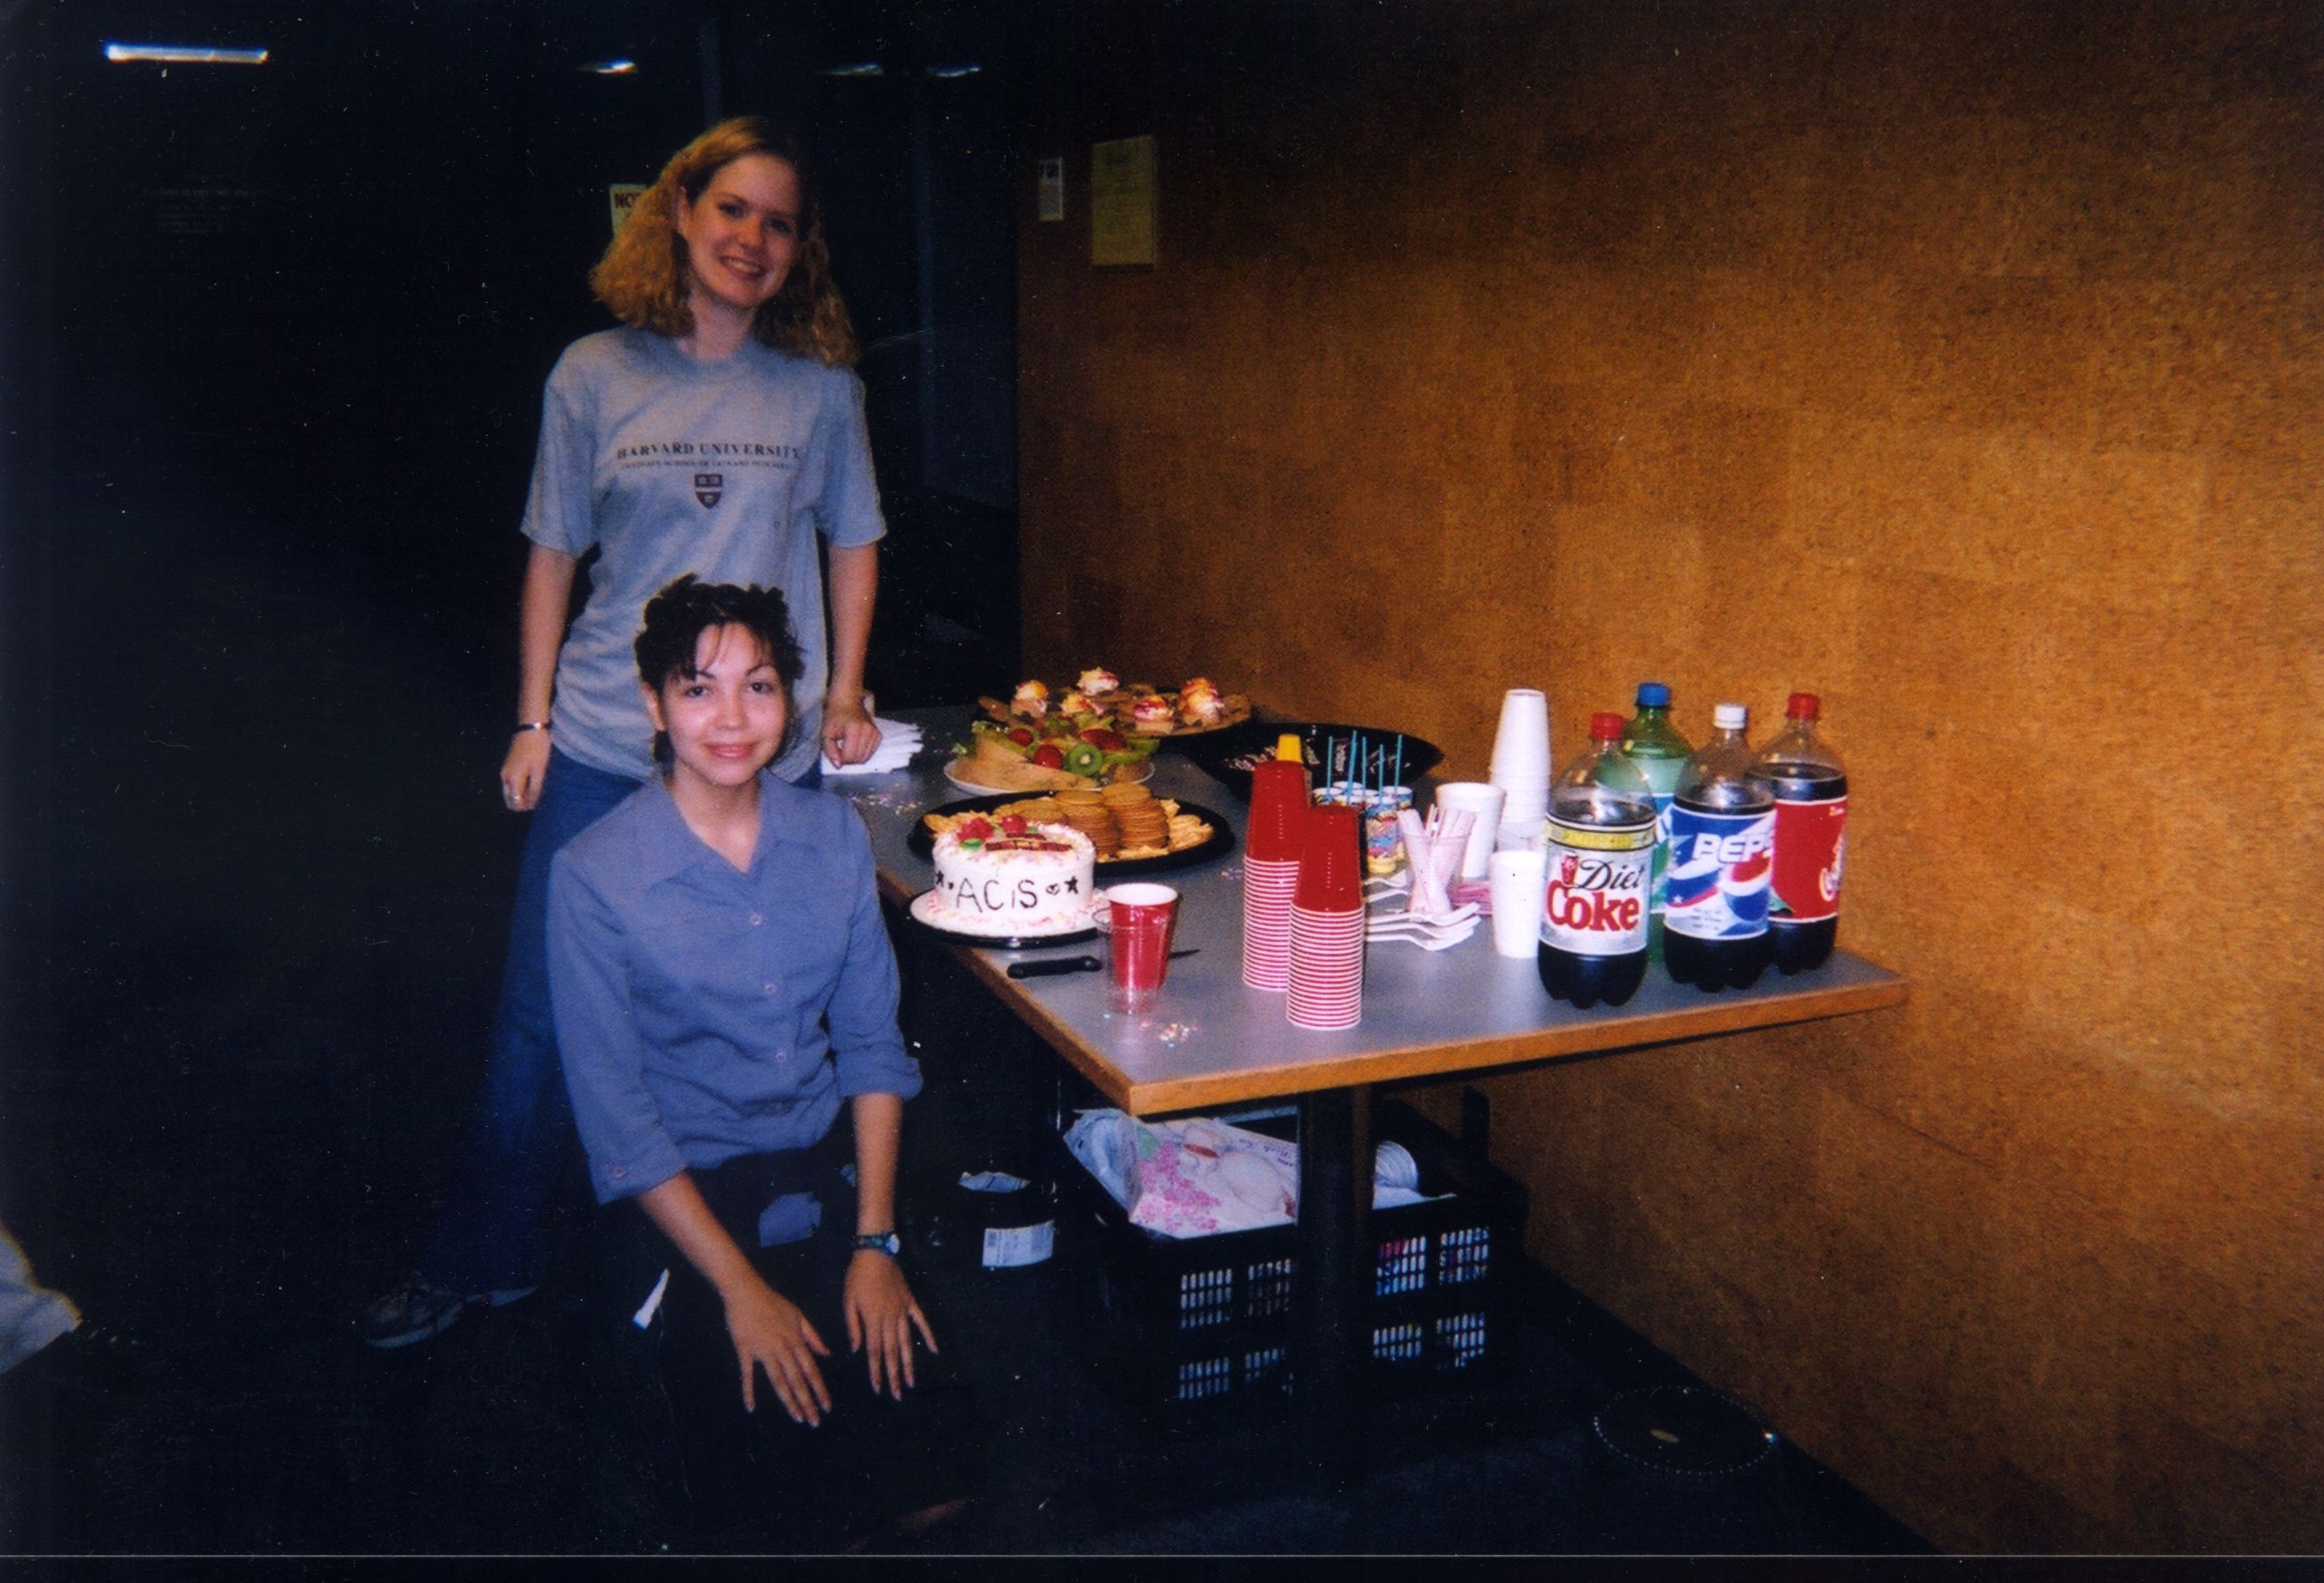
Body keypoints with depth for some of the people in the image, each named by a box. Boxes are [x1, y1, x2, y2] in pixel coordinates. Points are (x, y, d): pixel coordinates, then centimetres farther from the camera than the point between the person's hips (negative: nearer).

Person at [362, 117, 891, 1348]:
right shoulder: (595, 375, 2)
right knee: (539, 1015, 7)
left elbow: (853, 540, 14)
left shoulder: (820, 384, 3)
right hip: (601, 747, 1)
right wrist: (533, 720, 5)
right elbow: (553, 556, 8)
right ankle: (479, 1260, 24)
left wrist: (843, 693, 7)